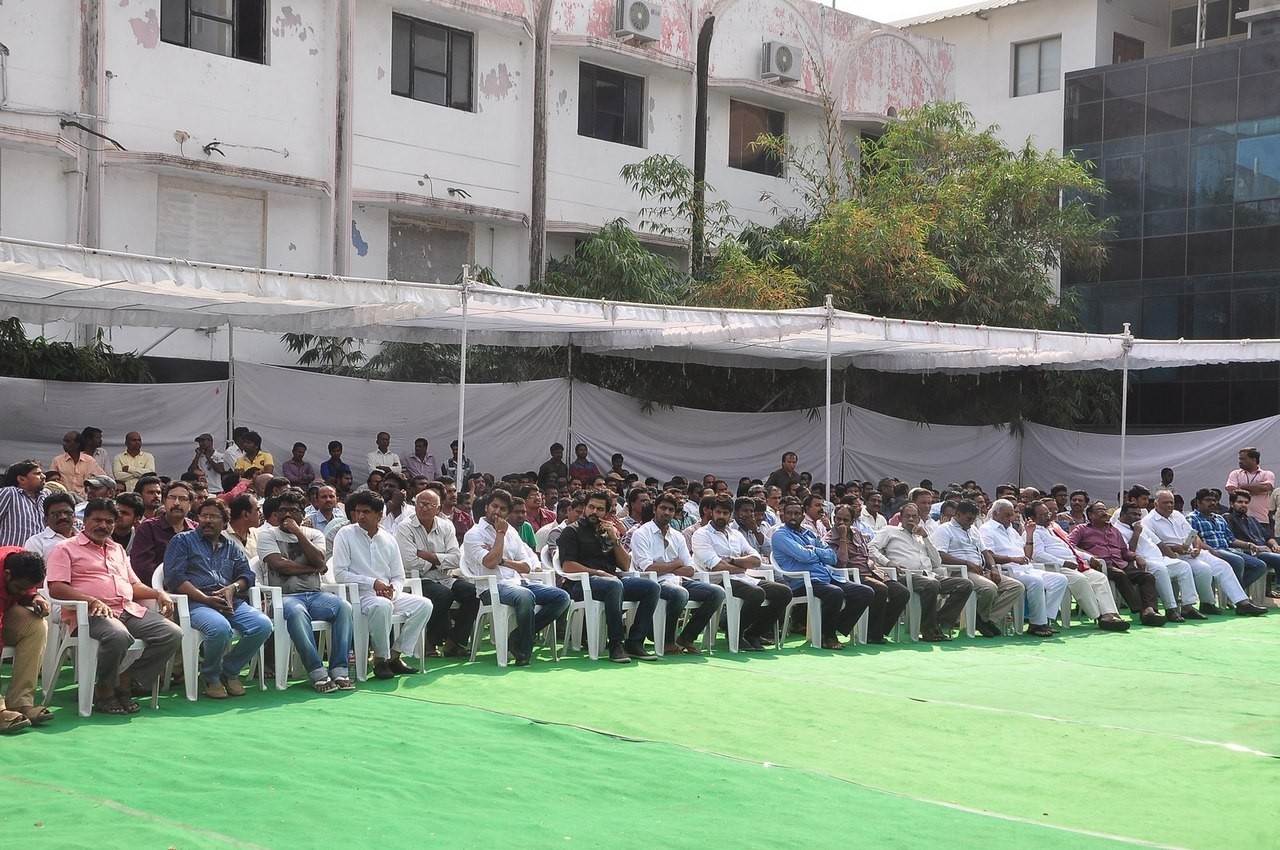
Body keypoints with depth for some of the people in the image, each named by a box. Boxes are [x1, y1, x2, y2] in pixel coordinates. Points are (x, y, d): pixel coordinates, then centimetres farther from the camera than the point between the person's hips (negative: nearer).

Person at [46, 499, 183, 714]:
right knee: (118, 635, -39)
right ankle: (105, 691, -14)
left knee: (172, 634, -16)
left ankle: (125, 681, -9)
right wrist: (93, 601, -19)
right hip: (92, 614, -7)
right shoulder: (67, 549, 8)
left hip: (130, 610, 7)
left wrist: (158, 593, 10)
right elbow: (56, 589, -6)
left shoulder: (118, 550, 30)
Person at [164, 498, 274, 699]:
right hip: (196, 602, -5)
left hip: (231, 602, 5)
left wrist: (233, 588, -8)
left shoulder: (231, 548, 28)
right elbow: (174, 577, -1)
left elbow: (247, 575, 17)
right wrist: (206, 599, -13)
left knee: (263, 625, -24)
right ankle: (210, 676, -7)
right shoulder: (182, 540, 13)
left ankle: (229, 671, -1)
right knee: (220, 628, -37)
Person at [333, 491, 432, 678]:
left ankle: (394, 656, -9)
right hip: (359, 595, -6)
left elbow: (399, 577, 15)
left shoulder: (388, 540, 13)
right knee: (382, 606, -38)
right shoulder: (346, 534, -1)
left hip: (388, 595, 6)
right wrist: (373, 583, -14)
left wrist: (392, 590, -9)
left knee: (424, 604, -14)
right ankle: (380, 660, -20)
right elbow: (340, 573, -9)